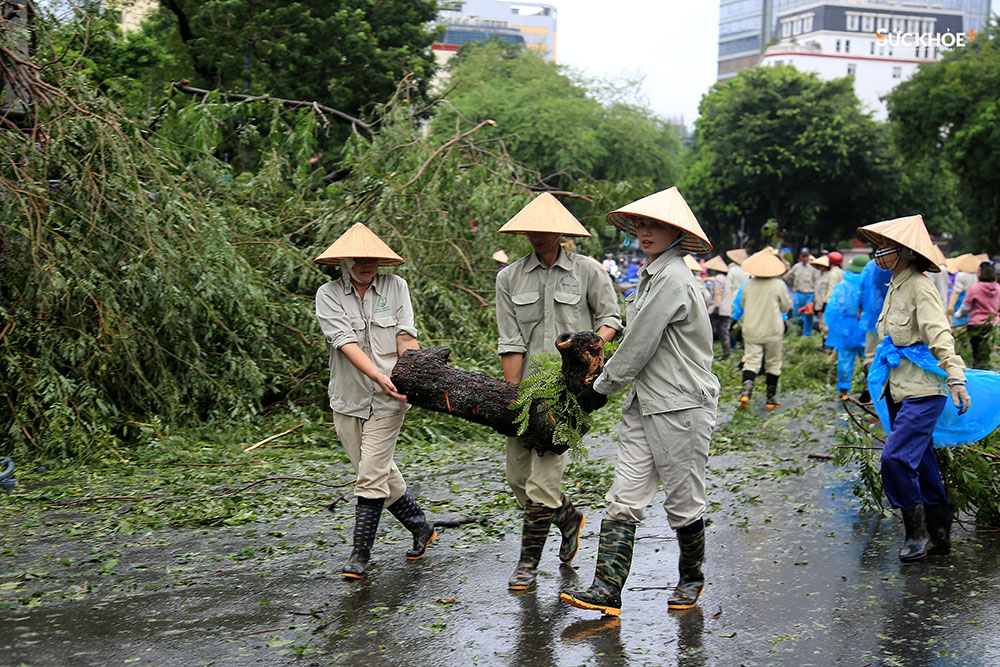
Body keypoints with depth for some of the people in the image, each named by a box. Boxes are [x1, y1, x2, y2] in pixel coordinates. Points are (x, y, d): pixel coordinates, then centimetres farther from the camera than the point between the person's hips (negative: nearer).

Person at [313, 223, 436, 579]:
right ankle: (421, 527, 31)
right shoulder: (328, 294, -3)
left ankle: (360, 554, 3)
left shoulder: (395, 286, 3)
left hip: (387, 401, -1)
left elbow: (406, 337, -4)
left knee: (371, 476, -7)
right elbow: (346, 342, -15)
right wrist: (379, 377, -28)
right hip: (347, 400, 2)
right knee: (382, 473, 11)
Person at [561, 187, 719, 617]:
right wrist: (602, 384, 17)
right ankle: (606, 590, -3)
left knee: (683, 501, 6)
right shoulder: (653, 275, 15)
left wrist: (601, 389, -5)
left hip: (682, 406, -9)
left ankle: (691, 579, 25)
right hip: (644, 404, 9)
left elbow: (638, 346, -16)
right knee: (623, 500, 0)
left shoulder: (673, 279, -17)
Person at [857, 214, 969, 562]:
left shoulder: (920, 286, -13)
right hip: (899, 389, 9)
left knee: (896, 458, -17)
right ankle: (939, 535, 20)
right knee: (920, 463, 12)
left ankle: (917, 534, -4)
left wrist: (956, 378, -33)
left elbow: (940, 335, -24)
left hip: (923, 390, -9)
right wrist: (878, 377, 28)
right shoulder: (895, 286, 14)